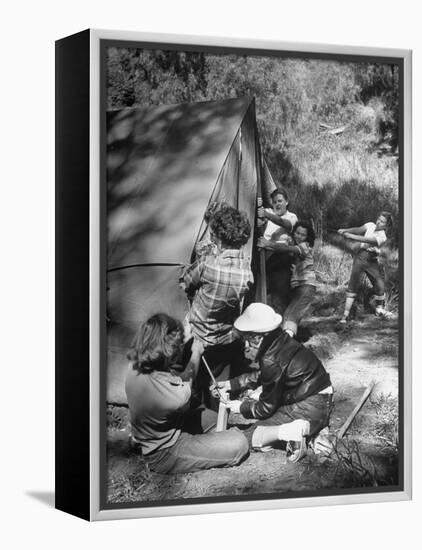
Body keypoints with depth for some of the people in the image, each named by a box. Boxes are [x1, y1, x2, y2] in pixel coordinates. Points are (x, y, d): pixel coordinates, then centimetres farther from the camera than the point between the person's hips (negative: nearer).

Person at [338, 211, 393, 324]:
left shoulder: (382, 237, -10)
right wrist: (345, 230, -26)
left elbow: (367, 240, -24)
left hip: (372, 261, -1)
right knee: (353, 285, -8)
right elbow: (359, 230, -10)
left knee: (380, 285, -1)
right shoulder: (370, 225, 4)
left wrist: (352, 236, -30)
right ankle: (346, 314, -9)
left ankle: (379, 309, 27)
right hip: (361, 256, 1)